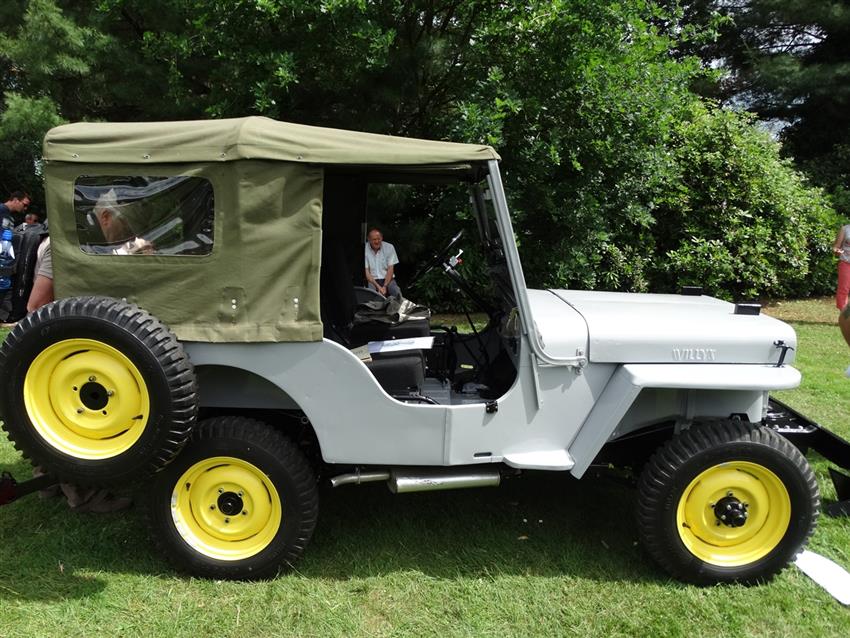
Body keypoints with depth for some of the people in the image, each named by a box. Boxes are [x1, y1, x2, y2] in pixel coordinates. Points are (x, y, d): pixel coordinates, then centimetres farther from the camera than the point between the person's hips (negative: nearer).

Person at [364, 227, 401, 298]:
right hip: (372, 280, -1)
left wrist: (384, 286, -15)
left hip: (387, 279, 1)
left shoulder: (389, 247, -1)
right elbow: (366, 271, -7)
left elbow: (390, 269, -3)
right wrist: (378, 286, -18)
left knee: (397, 293, -27)